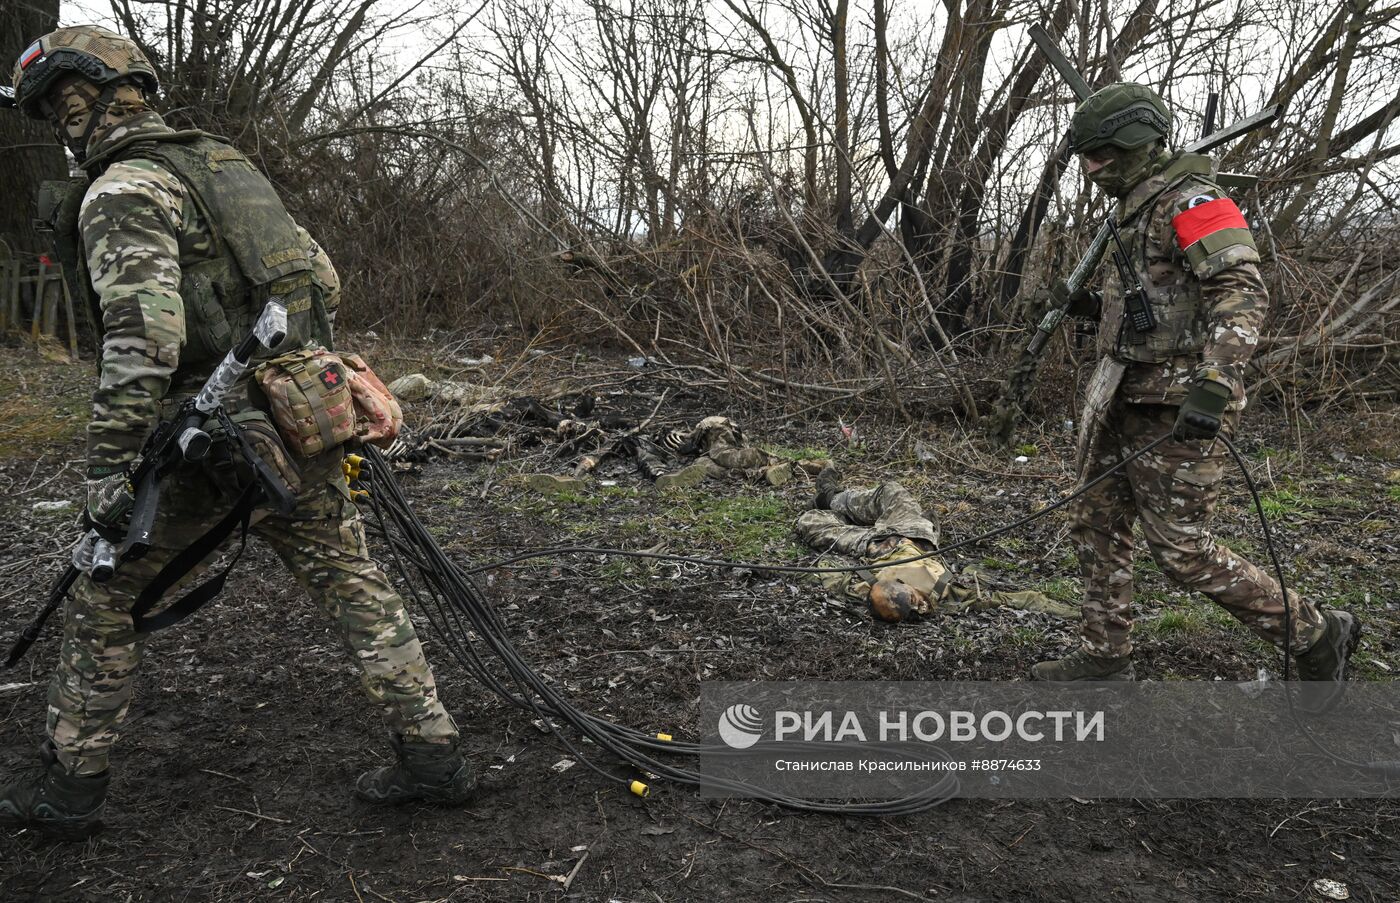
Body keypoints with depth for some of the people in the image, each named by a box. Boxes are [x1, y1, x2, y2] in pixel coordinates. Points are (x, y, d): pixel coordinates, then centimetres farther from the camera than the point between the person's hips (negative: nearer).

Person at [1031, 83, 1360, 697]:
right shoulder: (1136, 212, 16)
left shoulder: (1188, 202, -14)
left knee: (1182, 549, -4)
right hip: (1125, 400, 10)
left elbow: (1242, 293, -26)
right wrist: (1094, 308, 14)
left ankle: (1317, 636, 14)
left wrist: (1214, 385, -37)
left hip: (1175, 408, -10)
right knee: (1096, 526, 12)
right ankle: (1104, 656, 24)